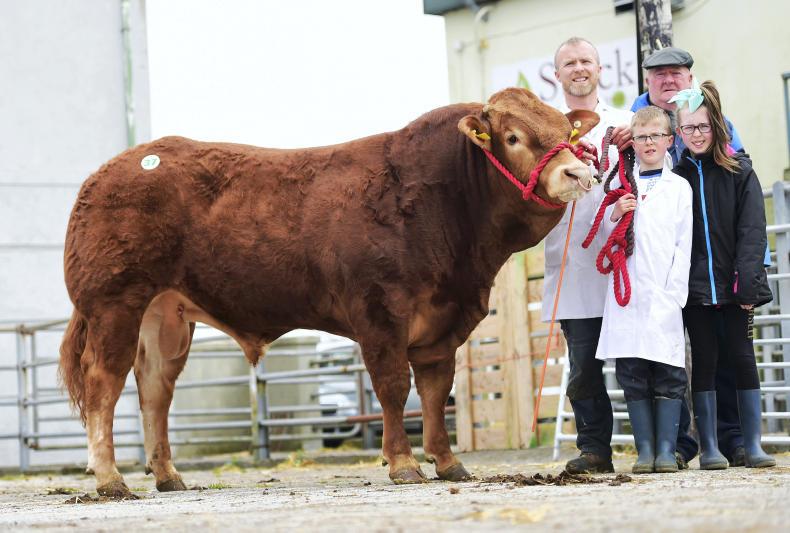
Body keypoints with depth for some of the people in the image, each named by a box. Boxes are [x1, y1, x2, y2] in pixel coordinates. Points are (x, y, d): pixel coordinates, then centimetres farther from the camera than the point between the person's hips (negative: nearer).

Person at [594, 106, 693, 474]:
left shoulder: (679, 188, 8)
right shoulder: (621, 187, 11)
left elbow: (683, 246, 4)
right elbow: (605, 238, 14)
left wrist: (674, 293, -6)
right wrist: (615, 216, -6)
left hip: (664, 296, -1)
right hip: (627, 292, 1)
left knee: (668, 374, -2)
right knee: (632, 374, 1)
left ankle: (666, 450, 3)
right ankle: (645, 450, 7)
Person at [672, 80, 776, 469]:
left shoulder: (739, 171, 2)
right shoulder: (677, 176, 4)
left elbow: (753, 230, -3)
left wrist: (747, 283, -12)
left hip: (733, 284, 0)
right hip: (695, 287, 1)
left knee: (743, 358, 1)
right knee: (704, 361, 2)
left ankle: (753, 445, 6)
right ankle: (709, 448, 5)